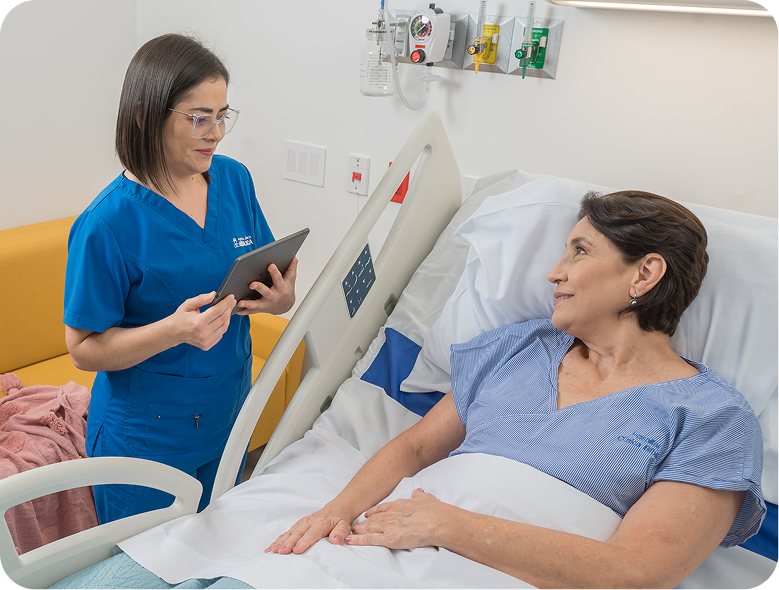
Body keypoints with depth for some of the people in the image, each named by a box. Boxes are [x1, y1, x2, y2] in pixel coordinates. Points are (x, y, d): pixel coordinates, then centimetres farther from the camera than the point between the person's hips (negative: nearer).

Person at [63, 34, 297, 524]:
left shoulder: (235, 179, -4)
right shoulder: (109, 223, -21)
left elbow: (268, 280, 5)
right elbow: (84, 349, -15)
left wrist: (282, 298, -18)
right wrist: (174, 331, -31)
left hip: (228, 420, 6)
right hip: (146, 439, -5)